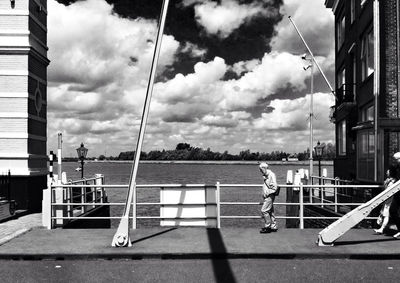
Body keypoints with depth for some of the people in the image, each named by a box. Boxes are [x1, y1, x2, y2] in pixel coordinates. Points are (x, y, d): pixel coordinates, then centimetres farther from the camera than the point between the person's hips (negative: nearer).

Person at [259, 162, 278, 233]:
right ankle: (274, 227, 17)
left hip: (269, 196, -9)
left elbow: (275, 187, -20)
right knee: (270, 211, 12)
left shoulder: (271, 175, -15)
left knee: (264, 210, -11)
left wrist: (268, 193, -16)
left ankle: (267, 227, -4)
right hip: (267, 196, 9)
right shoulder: (266, 175, 14)